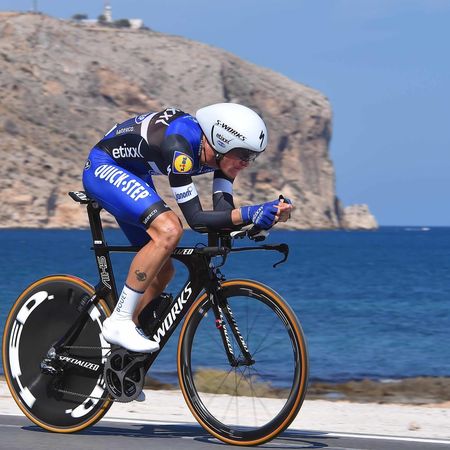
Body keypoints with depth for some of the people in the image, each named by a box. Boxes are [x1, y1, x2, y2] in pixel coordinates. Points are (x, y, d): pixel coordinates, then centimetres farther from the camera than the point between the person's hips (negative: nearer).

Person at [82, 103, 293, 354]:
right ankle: (119, 322, -23)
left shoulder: (223, 151, -12)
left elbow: (224, 211, -15)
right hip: (103, 168, -9)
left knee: (163, 270, 6)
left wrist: (270, 214, -30)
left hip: (134, 177, 9)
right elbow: (196, 218, -35)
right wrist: (247, 214, -45)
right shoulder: (180, 144, -35)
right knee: (169, 230, -31)